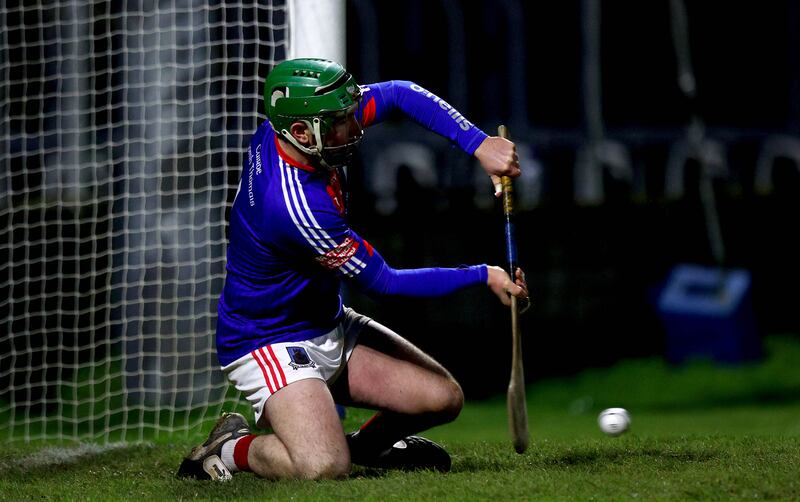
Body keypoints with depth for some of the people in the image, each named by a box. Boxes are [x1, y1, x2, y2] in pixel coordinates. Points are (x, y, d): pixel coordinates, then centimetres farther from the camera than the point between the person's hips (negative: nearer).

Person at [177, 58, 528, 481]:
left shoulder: (292, 122, -12)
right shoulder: (296, 204, -34)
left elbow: (399, 94, 0)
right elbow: (383, 283, -21)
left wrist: (479, 144, -13)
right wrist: (482, 276, -14)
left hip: (329, 327, 9)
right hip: (270, 345, -9)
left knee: (443, 398, -1)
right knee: (324, 467, -29)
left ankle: (367, 444, 28)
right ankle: (234, 448, 1)